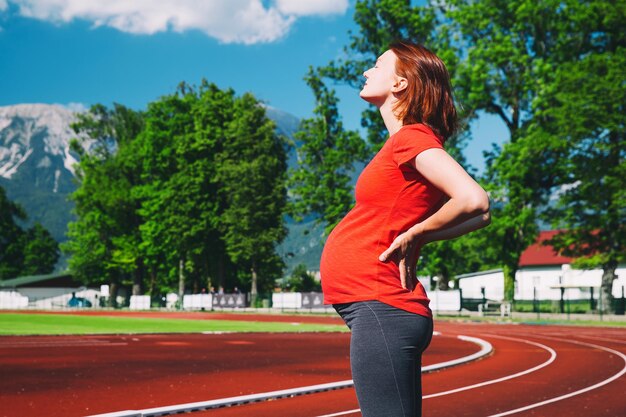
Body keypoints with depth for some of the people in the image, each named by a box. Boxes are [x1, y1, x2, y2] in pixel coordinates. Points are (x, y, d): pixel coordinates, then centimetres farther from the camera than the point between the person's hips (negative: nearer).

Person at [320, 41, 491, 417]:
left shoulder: (411, 138, -9)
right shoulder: (405, 141, 18)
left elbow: (475, 203, -24)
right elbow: (479, 218, 20)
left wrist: (413, 235, -10)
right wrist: (414, 236, 8)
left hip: (380, 309, -10)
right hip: (380, 307, 10)